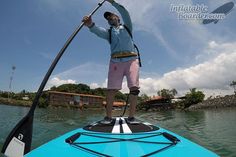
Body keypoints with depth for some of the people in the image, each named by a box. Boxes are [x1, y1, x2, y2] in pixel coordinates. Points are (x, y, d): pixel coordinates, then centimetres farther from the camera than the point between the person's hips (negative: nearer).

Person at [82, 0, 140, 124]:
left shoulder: (126, 27, 25)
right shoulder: (108, 32, 22)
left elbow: (125, 13, 8)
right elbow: (97, 30, -1)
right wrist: (90, 24, -23)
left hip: (131, 59, 0)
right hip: (115, 61, 1)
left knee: (134, 88, -12)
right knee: (111, 89, -9)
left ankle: (131, 117, -7)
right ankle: (108, 117, -3)